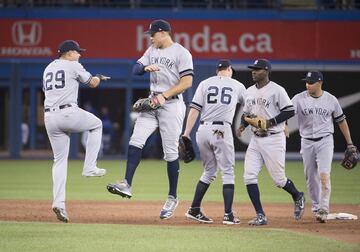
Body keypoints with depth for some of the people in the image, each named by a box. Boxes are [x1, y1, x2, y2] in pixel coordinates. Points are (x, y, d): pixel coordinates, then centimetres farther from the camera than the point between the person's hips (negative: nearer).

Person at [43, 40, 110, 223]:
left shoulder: (48, 69, 20)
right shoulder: (73, 66, 0)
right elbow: (92, 83, 6)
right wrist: (99, 77, 29)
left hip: (49, 118, 6)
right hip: (68, 113, -6)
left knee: (59, 159, 9)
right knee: (96, 125, 23)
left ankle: (58, 202, -4)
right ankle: (89, 168, 14)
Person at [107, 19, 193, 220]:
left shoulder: (181, 53, -8)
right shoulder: (152, 51, 15)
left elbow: (187, 82, -14)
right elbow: (136, 69, 11)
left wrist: (164, 96, -18)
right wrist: (146, 68, -11)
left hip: (171, 104, -7)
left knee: (171, 153, -3)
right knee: (136, 141, -10)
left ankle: (172, 198, 6)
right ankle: (127, 185, -14)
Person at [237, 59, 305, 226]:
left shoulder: (276, 90, -9)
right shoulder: (250, 91, 12)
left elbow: (290, 111, -11)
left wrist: (270, 122, -19)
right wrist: (242, 125, 1)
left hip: (273, 139, -6)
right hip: (255, 140, 7)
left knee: (278, 179, -2)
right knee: (249, 176, -7)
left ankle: (297, 197, 30)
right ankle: (260, 216, -3)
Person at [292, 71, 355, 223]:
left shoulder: (331, 100, 0)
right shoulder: (299, 99, -3)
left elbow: (341, 121, 9)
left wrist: (350, 143, 10)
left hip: (325, 141, -2)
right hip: (307, 143, 2)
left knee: (324, 175, -16)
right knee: (311, 178, 8)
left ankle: (324, 209, -19)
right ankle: (316, 207, 24)